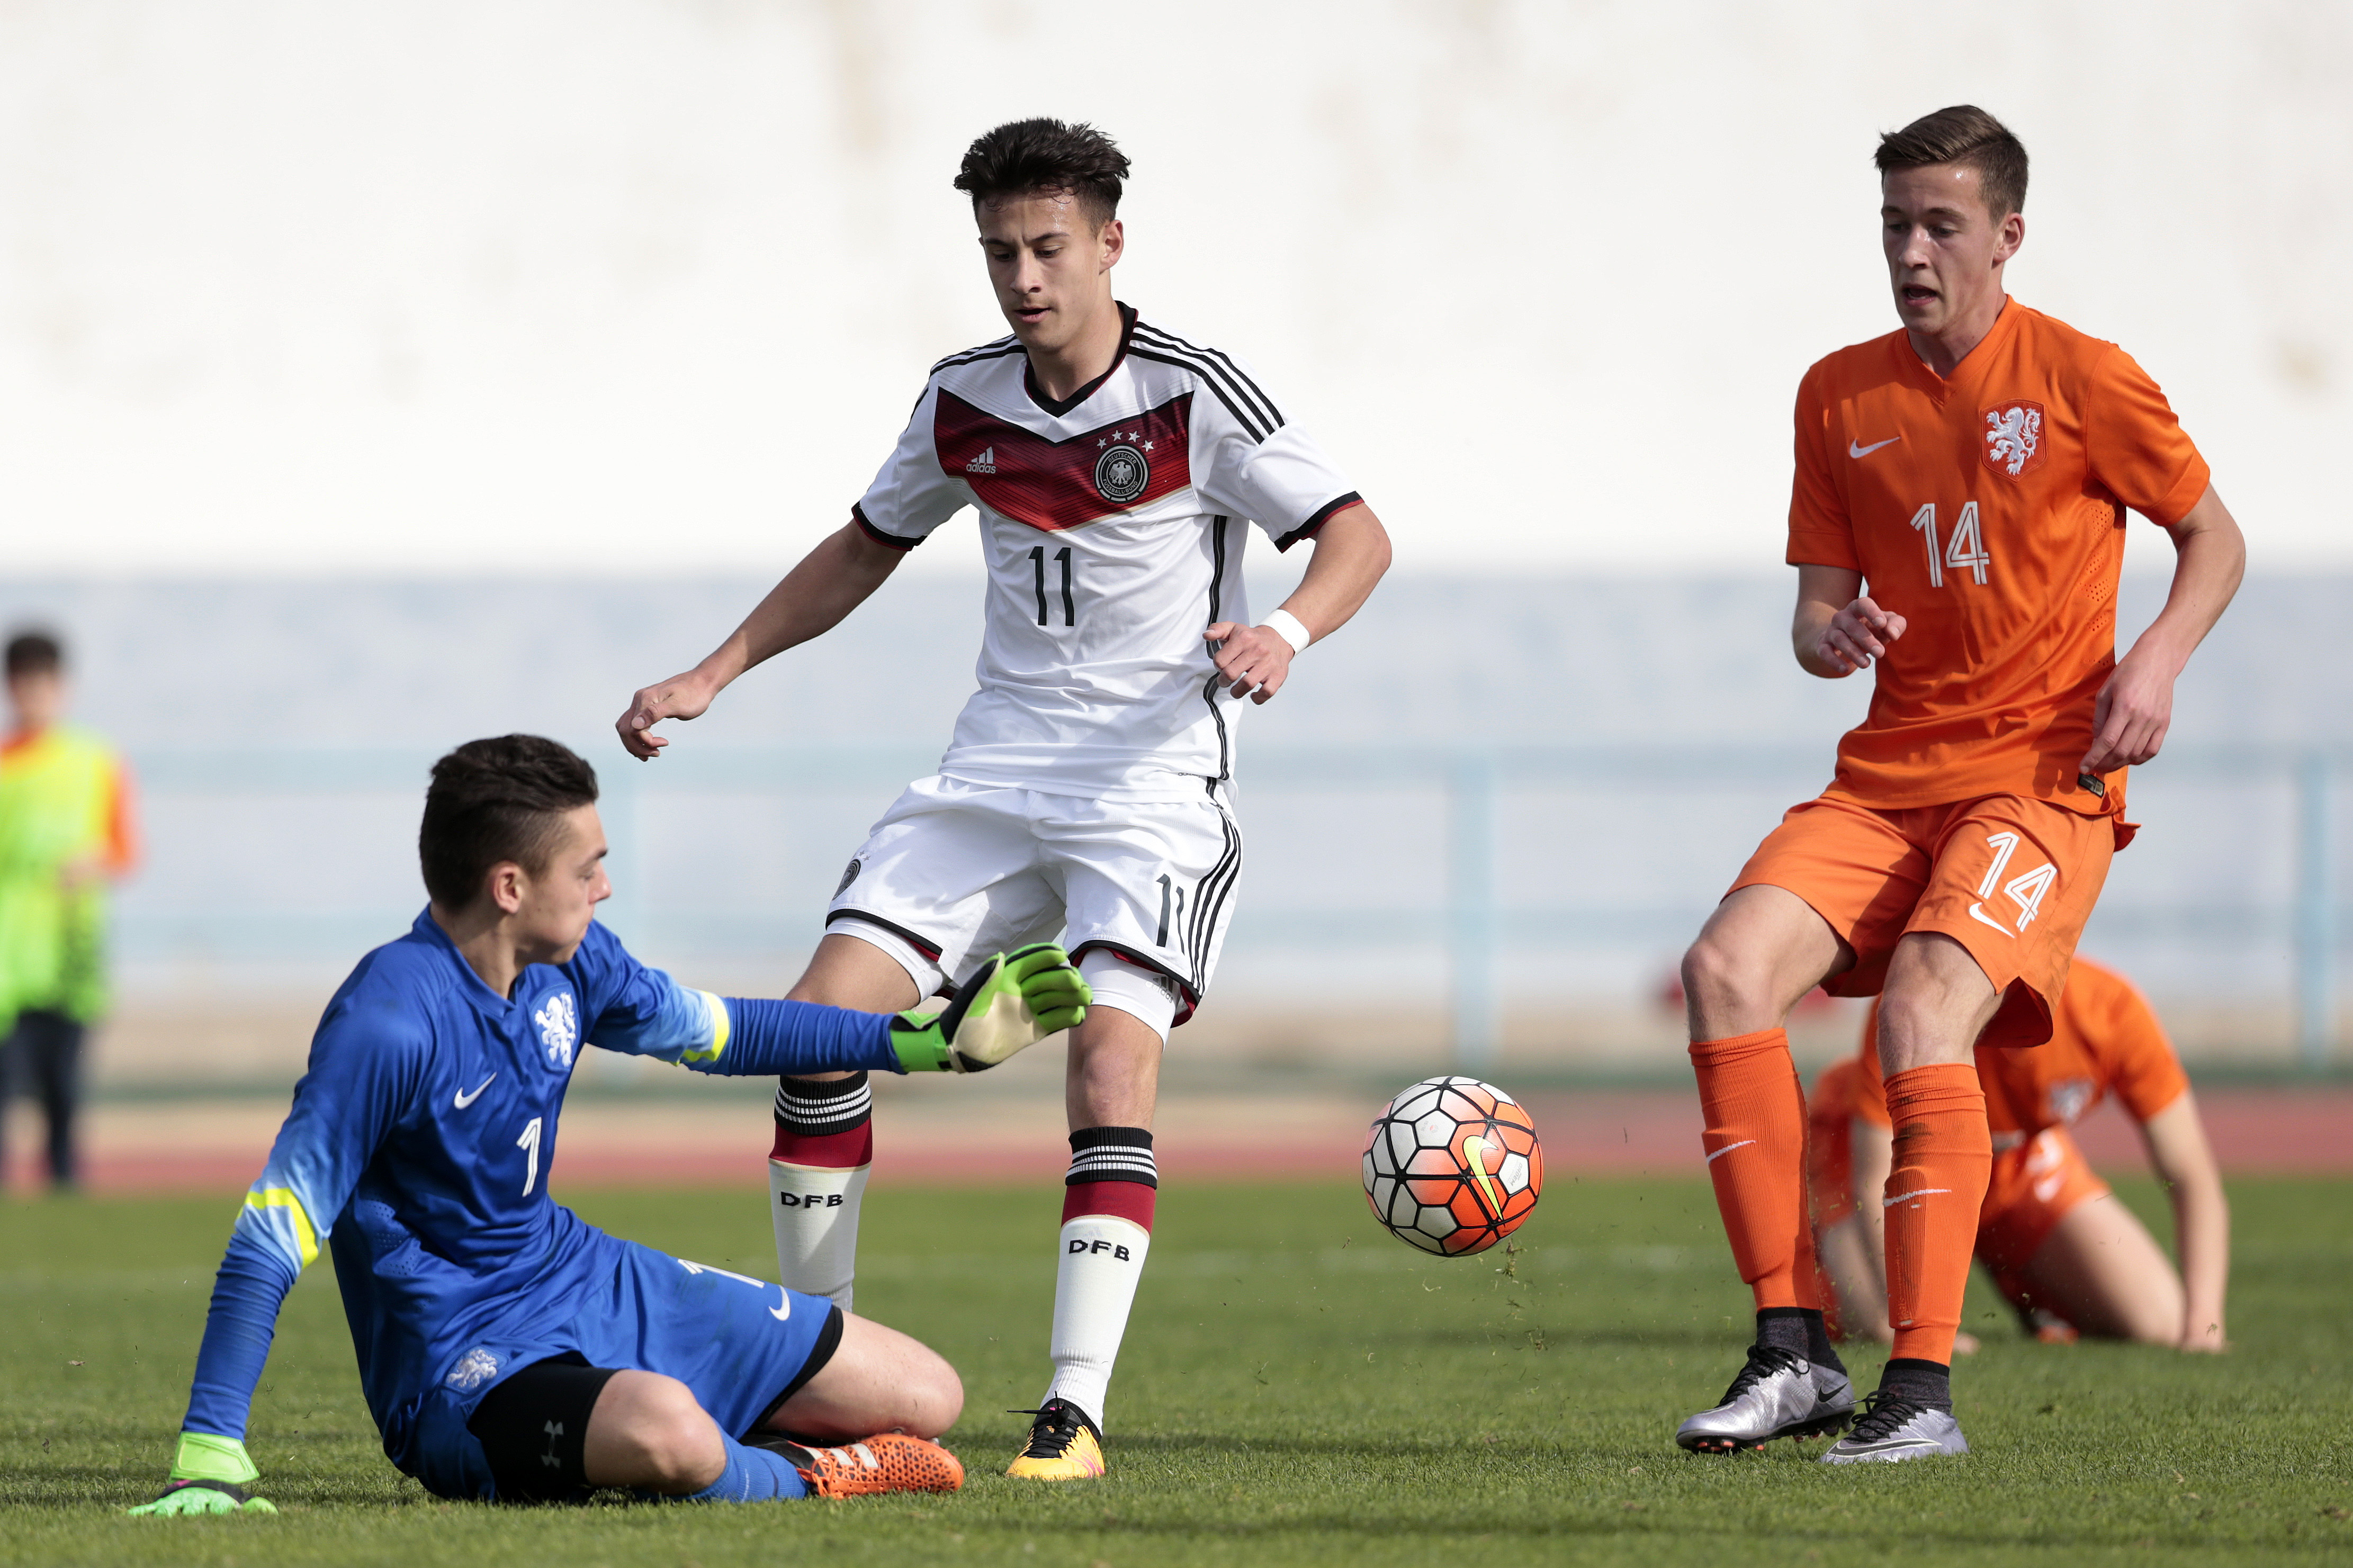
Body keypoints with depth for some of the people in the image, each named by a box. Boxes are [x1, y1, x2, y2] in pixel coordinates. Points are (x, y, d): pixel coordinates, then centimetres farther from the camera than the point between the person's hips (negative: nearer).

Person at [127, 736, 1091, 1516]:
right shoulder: (389, 1023, -27)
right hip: (461, 1367, -8)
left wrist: (928, 1040, 19)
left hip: (588, 1284, 8)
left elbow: (713, 1032, 19)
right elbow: (273, 1233, -28)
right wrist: (209, 1465, -32)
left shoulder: (568, 962, -1)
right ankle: (801, 1479, -7)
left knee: (926, 1400, 5)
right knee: (665, 1431, -41)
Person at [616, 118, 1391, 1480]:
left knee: (1112, 1066, -23)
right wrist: (712, 679, 15)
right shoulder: (962, 402, 5)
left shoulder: (1195, 397, -11)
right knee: (822, 1023, -8)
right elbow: (867, 549, 21)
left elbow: (1358, 536, -12)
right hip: (995, 769, 5)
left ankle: (1077, 1412, -20)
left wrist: (1286, 632, -33)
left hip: (1155, 786, -5)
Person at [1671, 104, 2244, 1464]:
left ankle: (1924, 1389, -25)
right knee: (1729, 968, -19)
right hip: (1889, 776, 5)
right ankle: (1796, 1352, -14)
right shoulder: (1843, 395, 9)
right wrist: (1829, 636, -12)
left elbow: (2215, 540, 7)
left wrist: (2157, 662, -11)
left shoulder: (2081, 379, -3)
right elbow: (1821, 608, 12)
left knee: (1924, 1002, -28)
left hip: (2043, 777, -5)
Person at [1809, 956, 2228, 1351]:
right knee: (1876, 1323, -29)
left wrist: (2202, 1321, -36)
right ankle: (1827, 1250, 7)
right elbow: (1876, 1181, -38)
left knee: (2157, 1323, -10)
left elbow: (2191, 1175, -25)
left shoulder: (2113, 1009, -31)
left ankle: (2022, 1285, 20)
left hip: (2017, 1163, 3)